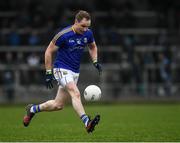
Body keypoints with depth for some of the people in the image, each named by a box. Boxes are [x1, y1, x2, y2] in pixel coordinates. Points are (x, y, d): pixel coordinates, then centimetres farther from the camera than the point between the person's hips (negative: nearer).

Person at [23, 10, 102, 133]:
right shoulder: (64, 35, -18)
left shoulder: (88, 33, -2)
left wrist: (95, 62, 4)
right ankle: (87, 123, -41)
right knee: (76, 94, -30)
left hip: (75, 72, 7)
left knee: (58, 105, 10)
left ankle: (33, 109, 32)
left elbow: (93, 47, 20)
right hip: (62, 69, -7)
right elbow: (49, 51, -10)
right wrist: (48, 73, -12)